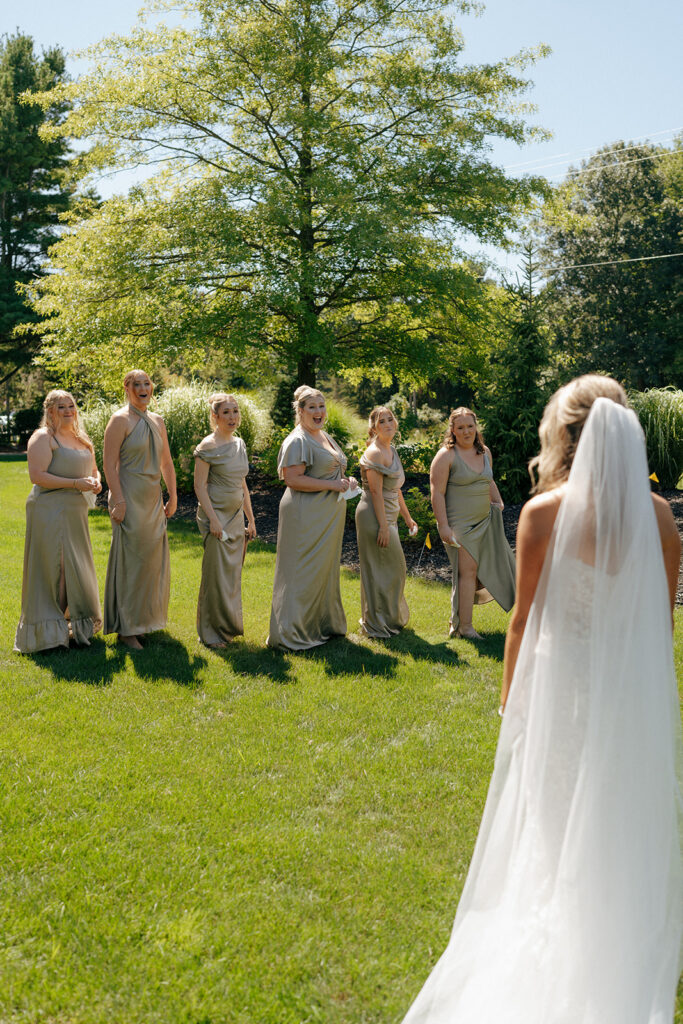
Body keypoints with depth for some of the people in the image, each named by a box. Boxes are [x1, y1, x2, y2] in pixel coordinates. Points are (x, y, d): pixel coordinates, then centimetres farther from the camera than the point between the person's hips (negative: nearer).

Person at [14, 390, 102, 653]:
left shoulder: (82, 439, 18)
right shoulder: (43, 437, -6)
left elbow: (93, 470, 27)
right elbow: (37, 475, -15)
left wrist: (95, 482, 3)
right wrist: (75, 483, -19)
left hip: (76, 512, 8)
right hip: (50, 510, -7)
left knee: (77, 568, 11)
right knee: (54, 569, -6)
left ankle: (76, 623, 23)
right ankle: (50, 630, 2)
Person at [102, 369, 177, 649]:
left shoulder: (157, 421, 13)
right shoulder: (120, 420, -8)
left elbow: (166, 462, 18)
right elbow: (109, 463, -14)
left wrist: (172, 496, 13)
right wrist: (118, 500, -20)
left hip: (153, 499, 7)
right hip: (130, 499, -7)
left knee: (153, 559, 12)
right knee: (130, 560, -4)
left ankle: (147, 618, 25)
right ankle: (126, 628, 5)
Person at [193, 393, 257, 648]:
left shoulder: (239, 444, 12)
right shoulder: (208, 446, -9)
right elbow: (200, 486, -12)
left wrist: (251, 519, 16)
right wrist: (213, 519, -19)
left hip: (236, 516, 7)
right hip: (216, 515, -7)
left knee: (233, 574, 11)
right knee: (216, 574, -4)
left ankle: (228, 626, 23)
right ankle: (211, 633, 7)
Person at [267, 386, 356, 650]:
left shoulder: (327, 438, 17)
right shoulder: (297, 441, -13)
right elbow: (293, 479, -21)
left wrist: (346, 481, 7)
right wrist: (332, 485, -21)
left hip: (329, 515, 9)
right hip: (305, 516, -9)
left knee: (325, 570, 16)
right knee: (303, 573, -4)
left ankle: (323, 625, 29)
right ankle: (292, 633, 4)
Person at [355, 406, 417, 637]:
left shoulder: (391, 450, 15)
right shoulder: (374, 452, -14)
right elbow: (376, 492, -20)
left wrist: (407, 517, 23)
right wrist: (383, 526, -22)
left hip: (388, 516, 10)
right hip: (374, 516, -10)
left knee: (393, 567, 17)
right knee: (380, 570, -3)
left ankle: (390, 618, 31)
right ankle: (377, 624, 8)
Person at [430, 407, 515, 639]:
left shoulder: (484, 453, 10)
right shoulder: (446, 456, -11)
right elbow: (437, 493, -14)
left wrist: (499, 502, 17)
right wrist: (443, 526, -19)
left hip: (485, 521, 8)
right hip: (459, 524, -7)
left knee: (495, 565, 9)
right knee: (467, 571, -8)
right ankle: (464, 627, 2)